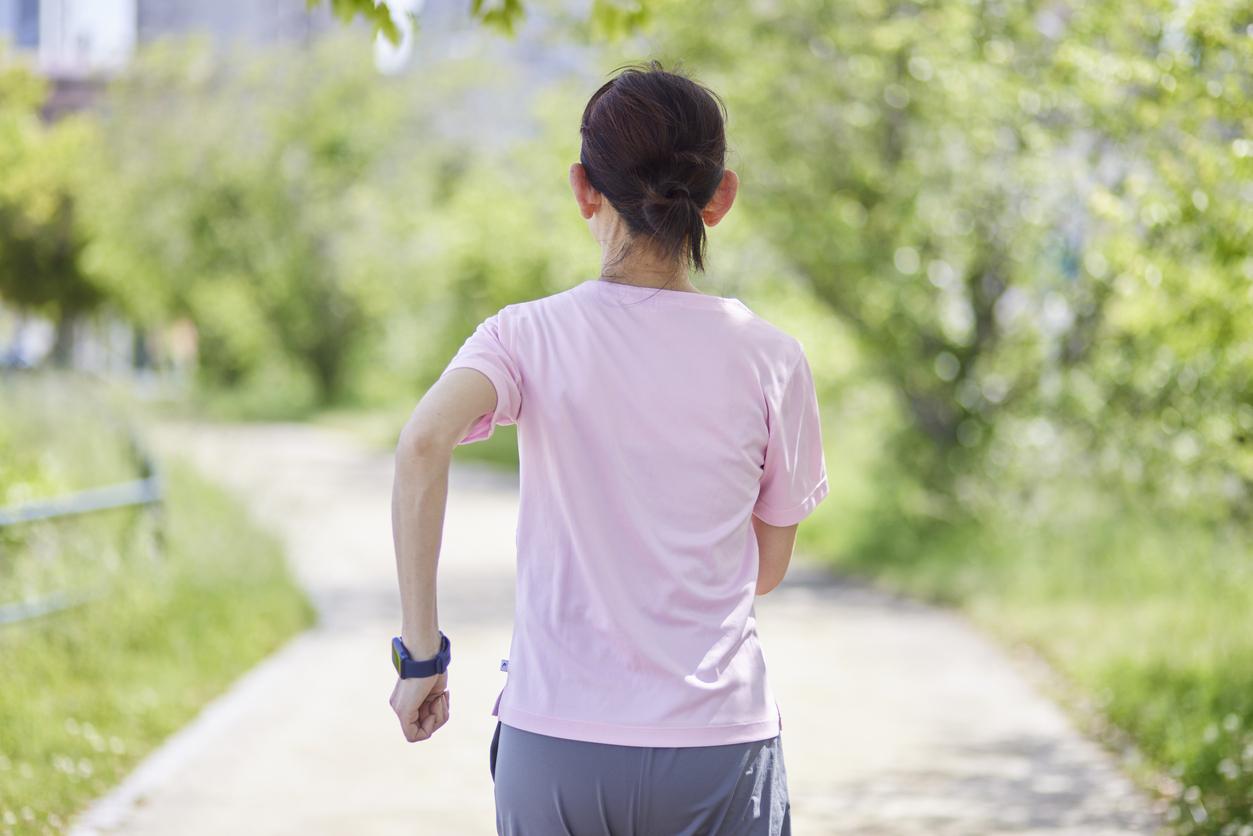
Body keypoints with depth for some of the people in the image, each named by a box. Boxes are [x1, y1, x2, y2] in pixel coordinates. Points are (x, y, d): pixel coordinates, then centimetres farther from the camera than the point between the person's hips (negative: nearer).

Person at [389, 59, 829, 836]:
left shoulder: (530, 334, -1)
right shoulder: (769, 357, 0)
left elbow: (423, 443, -20)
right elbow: (768, 567, 7)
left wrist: (421, 653, -14)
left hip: (552, 749, 1)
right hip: (720, 750, -1)